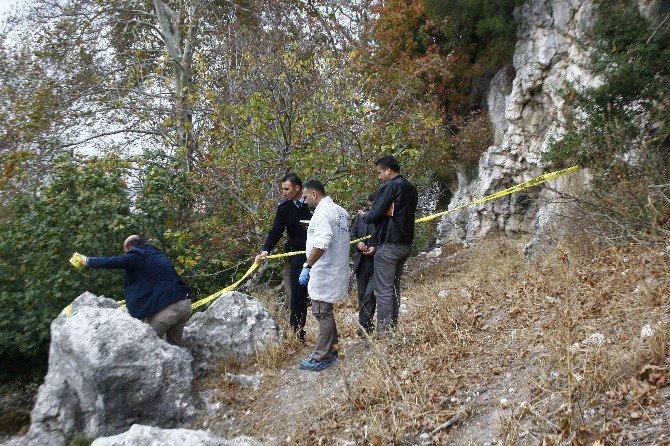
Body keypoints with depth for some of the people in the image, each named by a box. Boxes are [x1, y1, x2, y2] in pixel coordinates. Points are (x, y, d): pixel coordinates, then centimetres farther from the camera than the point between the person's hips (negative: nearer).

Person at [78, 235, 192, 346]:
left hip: (168, 306, -8)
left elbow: (110, 262, 2)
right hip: (185, 303, 8)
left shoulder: (137, 256, 0)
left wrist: (88, 261, 18)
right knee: (174, 344, 15)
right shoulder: (159, 254, 25)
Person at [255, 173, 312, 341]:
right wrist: (265, 251, -15)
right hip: (298, 253, 1)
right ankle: (297, 331, 5)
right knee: (297, 293, -2)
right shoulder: (284, 207, 1)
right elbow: (276, 231, -2)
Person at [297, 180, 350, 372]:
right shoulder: (340, 211, 15)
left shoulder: (323, 212, -17)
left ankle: (322, 358, -2)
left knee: (322, 312, -6)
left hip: (324, 273, -10)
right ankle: (331, 349, 27)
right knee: (326, 312, 19)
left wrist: (307, 266, -23)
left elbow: (322, 243, -27)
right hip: (337, 269, 10)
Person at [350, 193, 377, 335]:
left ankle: (363, 325, -6)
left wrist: (376, 249, -18)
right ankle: (368, 325, 24)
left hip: (377, 263, -5)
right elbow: (352, 235, 15)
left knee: (370, 294, -14)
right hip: (361, 263, 5)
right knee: (362, 296, 11)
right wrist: (358, 244, -6)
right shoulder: (360, 217, 7)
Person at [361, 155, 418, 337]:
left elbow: (374, 215, -16)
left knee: (383, 290, -6)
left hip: (389, 245, -9)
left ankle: (383, 333, -8)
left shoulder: (389, 187, -13)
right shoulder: (411, 188, 14)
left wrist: (364, 215, 7)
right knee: (394, 288, 15)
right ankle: (393, 329, 17)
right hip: (406, 244, 9)